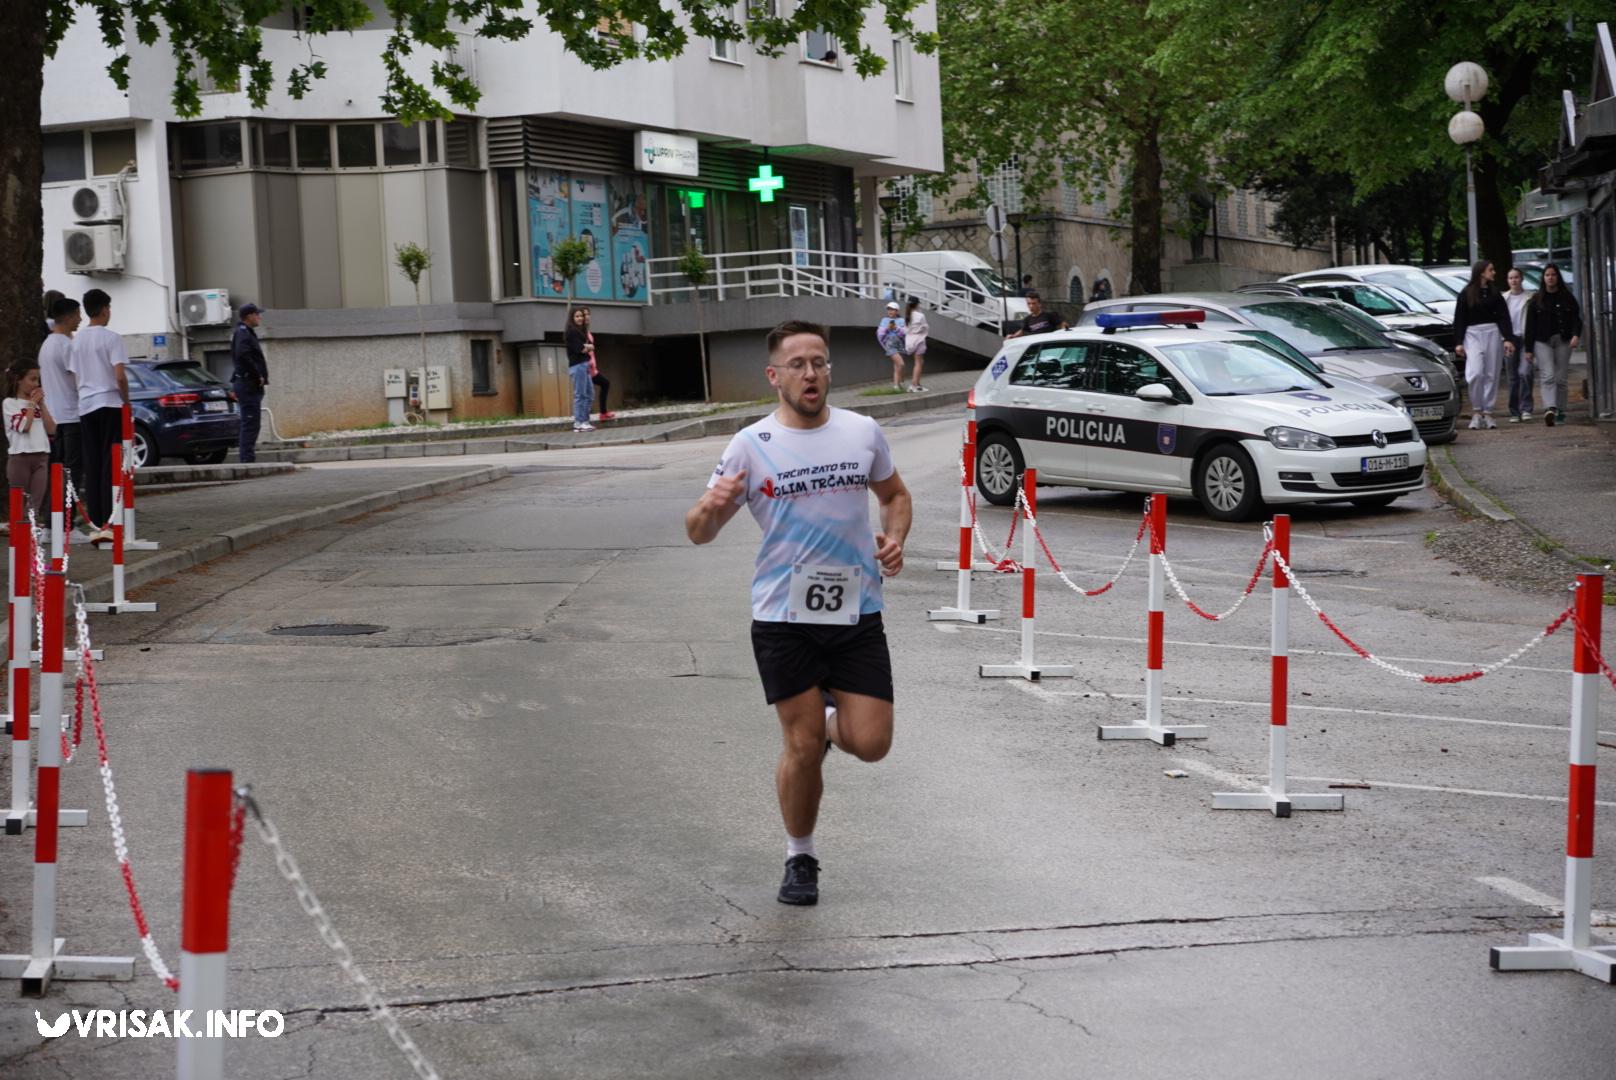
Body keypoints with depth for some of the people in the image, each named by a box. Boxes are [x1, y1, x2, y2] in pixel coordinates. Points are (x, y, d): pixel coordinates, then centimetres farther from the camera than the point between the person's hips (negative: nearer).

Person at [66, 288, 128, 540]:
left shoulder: (77, 340, 10)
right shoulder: (111, 338, -8)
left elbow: (74, 376, 12)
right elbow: (120, 377, -14)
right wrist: (126, 400, -1)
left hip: (85, 406, 5)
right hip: (109, 404, -5)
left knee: (92, 466, 6)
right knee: (110, 465, -4)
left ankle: (96, 523, 4)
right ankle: (108, 521, -11)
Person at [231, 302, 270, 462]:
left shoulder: (246, 333, 20)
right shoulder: (243, 334, -12)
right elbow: (243, 355, -27)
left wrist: (261, 377, 13)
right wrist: (258, 375, -20)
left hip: (251, 385, 10)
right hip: (248, 384, -10)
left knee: (252, 423, 13)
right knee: (251, 423, -12)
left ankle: (248, 456, 15)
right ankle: (247, 457, -14)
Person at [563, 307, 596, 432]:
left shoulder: (581, 331, 19)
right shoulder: (572, 331, -9)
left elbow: (588, 347, 12)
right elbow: (580, 349, -15)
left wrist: (586, 347, -10)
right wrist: (589, 347, 4)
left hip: (584, 365, 10)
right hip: (577, 366, -10)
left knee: (589, 394, 11)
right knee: (580, 395, -9)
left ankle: (584, 421, 15)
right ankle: (579, 423, -8)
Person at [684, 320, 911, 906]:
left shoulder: (863, 432, 4)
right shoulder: (751, 445, -3)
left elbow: (895, 494, 22)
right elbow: (699, 533, -1)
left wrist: (894, 539, 1)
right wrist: (711, 506, -24)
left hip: (857, 614, 2)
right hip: (784, 617, -2)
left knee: (871, 743, -4)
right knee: (802, 748, -2)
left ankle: (831, 719, 32)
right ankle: (800, 858, 20)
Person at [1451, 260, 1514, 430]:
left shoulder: (1494, 294, 11)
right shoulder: (1466, 294, 2)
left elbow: (1503, 317, 7)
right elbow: (1459, 319, 2)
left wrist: (1506, 339, -5)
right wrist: (1459, 342, -5)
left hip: (1492, 333, 3)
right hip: (1472, 333, -3)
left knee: (1491, 375, 2)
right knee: (1475, 372, -16)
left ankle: (1487, 413, 10)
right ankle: (1476, 411, -4)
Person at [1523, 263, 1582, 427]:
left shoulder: (1567, 298, 8)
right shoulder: (1536, 299, 5)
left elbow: (1576, 318, 4)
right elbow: (1530, 325, 4)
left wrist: (1576, 335, -15)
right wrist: (1528, 349, 1)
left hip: (1563, 341, 1)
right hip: (1543, 342, -1)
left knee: (1561, 378, 2)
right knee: (1548, 376, -16)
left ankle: (1560, 412, 10)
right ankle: (1550, 409, -31)